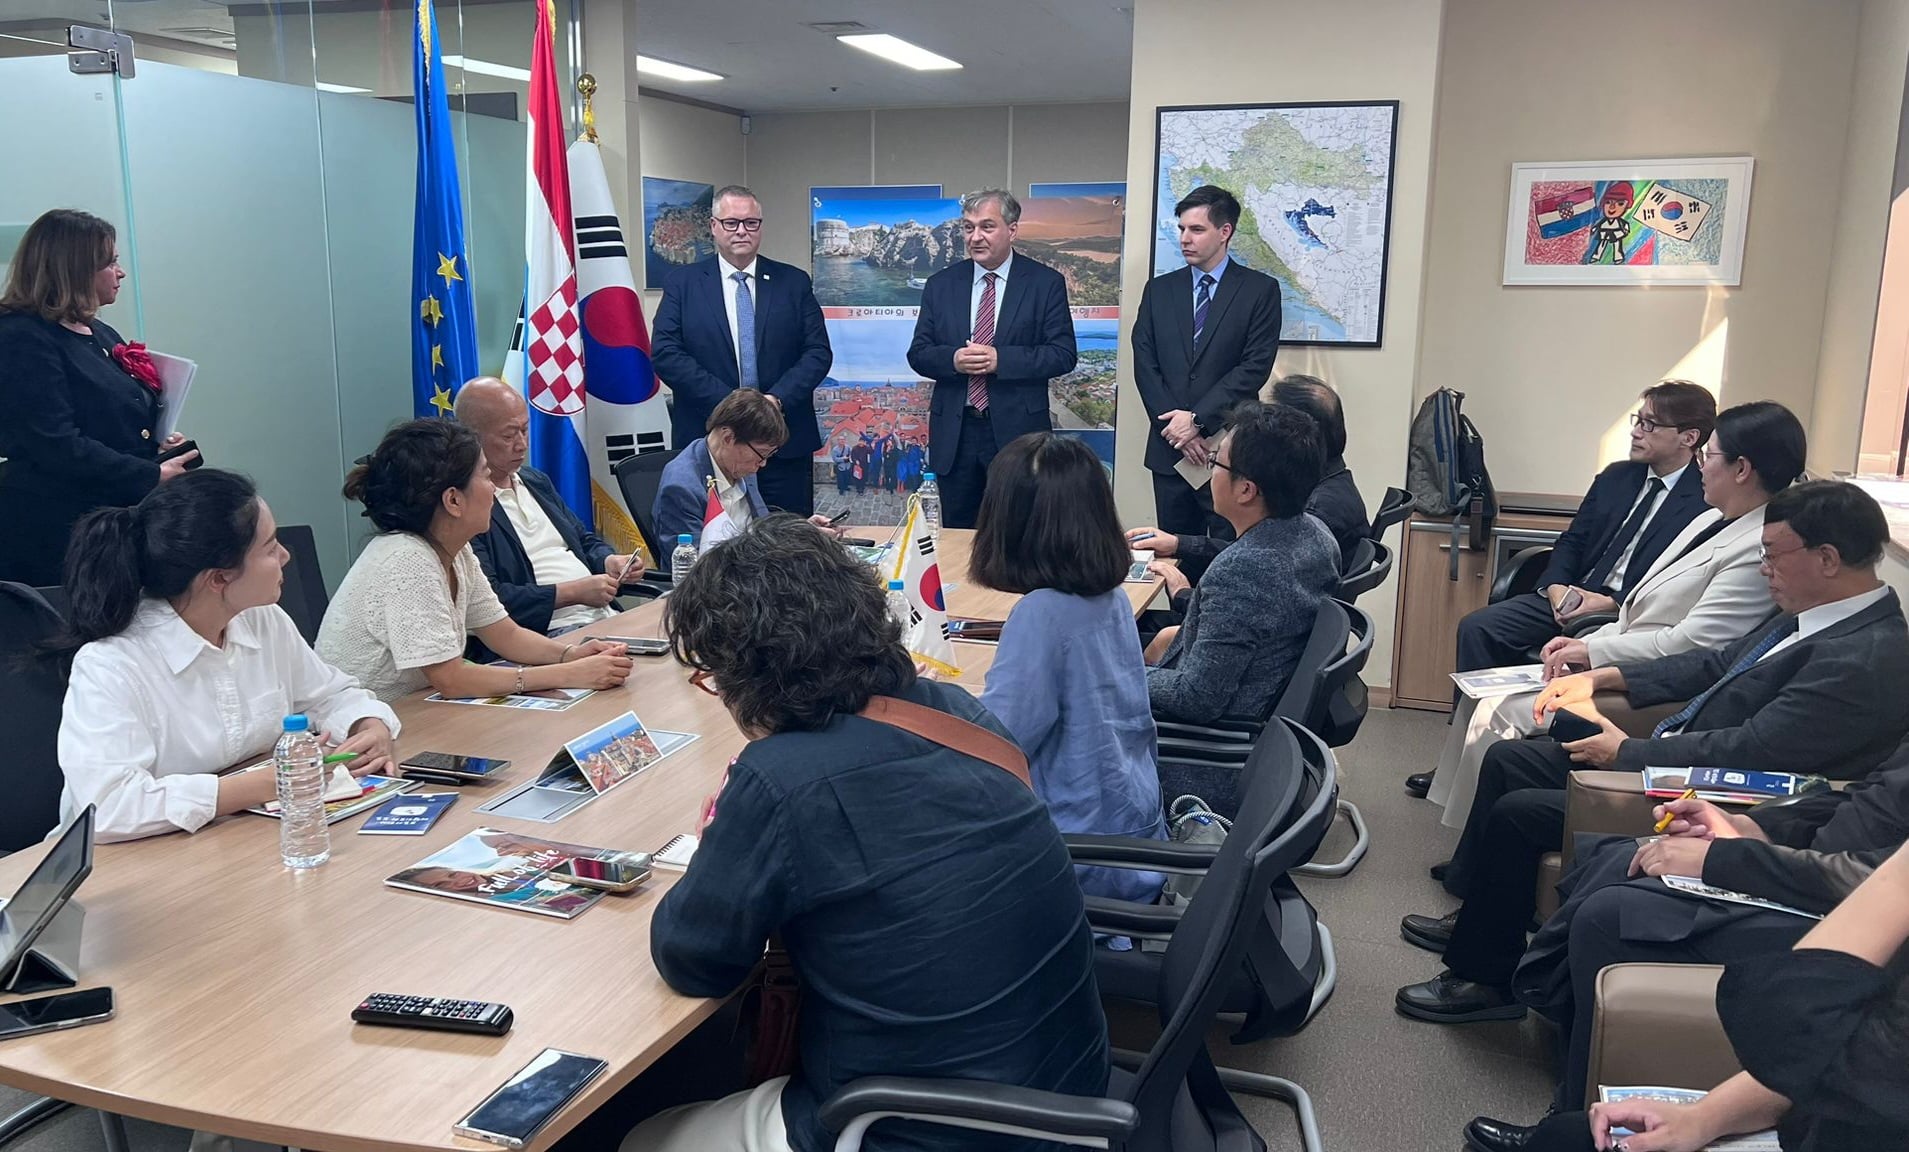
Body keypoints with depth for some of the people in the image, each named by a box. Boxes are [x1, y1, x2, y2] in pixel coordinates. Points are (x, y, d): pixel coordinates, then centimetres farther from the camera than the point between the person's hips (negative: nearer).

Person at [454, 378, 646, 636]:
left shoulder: (537, 481, 20)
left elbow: (586, 540, 29)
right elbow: (488, 598, -18)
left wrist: (609, 562, 6)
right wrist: (574, 592, -15)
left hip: (604, 614, 9)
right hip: (546, 632, -9)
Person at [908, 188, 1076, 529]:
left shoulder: (1045, 283, 0)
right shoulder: (941, 284, 9)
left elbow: (1063, 354, -6)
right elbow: (918, 354, 7)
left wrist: (1001, 360, -18)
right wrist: (953, 359, -15)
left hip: (1017, 432, -3)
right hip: (954, 434, 3)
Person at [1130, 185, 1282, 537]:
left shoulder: (1260, 290, 1)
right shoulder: (1159, 289, 12)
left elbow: (1255, 367, -7)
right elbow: (1145, 363, 5)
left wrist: (1197, 419, -13)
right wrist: (1177, 426, -7)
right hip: (1169, 448, 4)